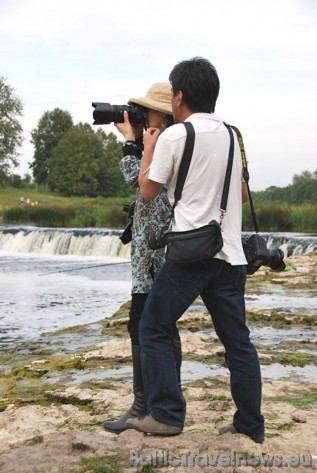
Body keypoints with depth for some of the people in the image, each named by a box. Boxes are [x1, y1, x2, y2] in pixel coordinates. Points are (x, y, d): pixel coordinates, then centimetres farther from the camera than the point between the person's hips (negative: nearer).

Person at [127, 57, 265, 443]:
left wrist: (148, 149, 16)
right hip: (230, 253, 6)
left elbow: (148, 191, 3)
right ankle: (251, 425, 15)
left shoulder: (174, 135, -7)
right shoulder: (230, 135, 13)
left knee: (153, 328, 6)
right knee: (237, 340, 10)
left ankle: (166, 415, 3)